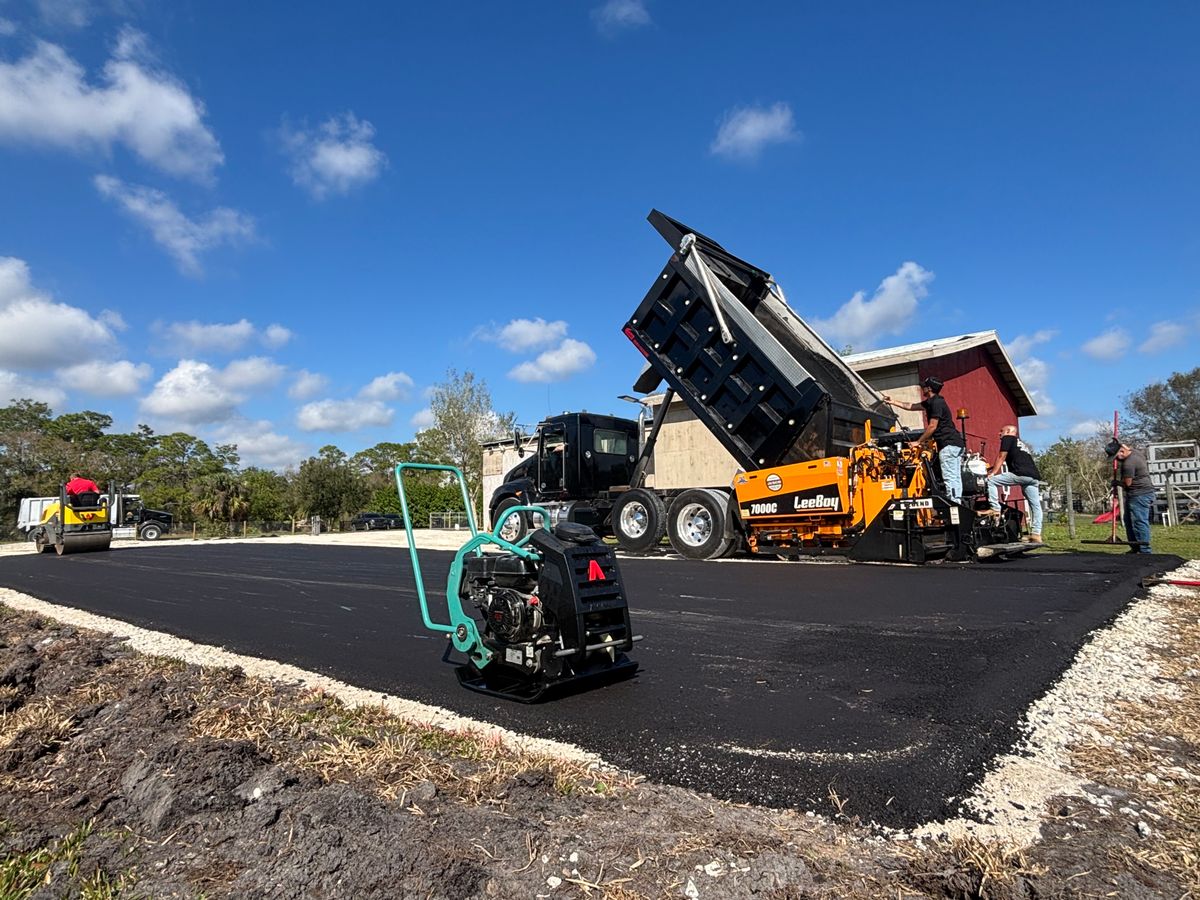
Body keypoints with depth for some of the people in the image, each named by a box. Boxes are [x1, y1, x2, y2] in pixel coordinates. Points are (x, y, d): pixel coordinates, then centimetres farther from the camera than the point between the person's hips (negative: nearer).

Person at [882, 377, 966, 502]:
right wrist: (892, 401, 32)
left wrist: (918, 442, -6)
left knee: (950, 478, -13)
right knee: (955, 479, 9)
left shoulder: (937, 403, -11)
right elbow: (910, 406, 29)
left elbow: (932, 427, -14)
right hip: (955, 444, 10)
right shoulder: (930, 402, 18)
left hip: (949, 444, -10)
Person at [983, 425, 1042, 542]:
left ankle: (995, 508, -14)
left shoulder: (1007, 438, 11)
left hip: (1020, 474, -9)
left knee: (991, 480, -7)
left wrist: (992, 473, 3)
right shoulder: (1020, 443, 35)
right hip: (1034, 476, 9)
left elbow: (1001, 457, 3)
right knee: (1035, 505, 6)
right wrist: (992, 468, 34)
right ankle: (1036, 534, 5)